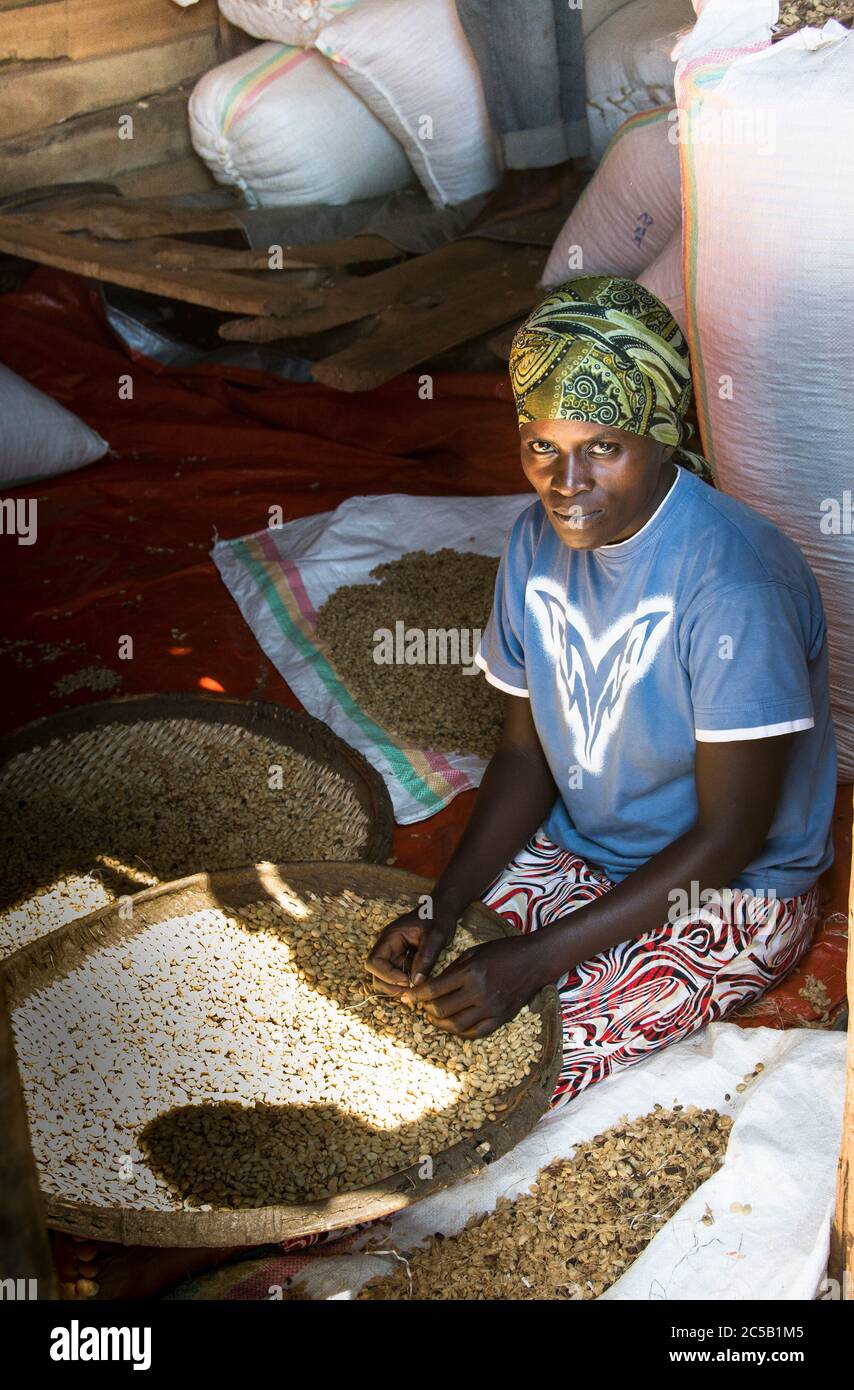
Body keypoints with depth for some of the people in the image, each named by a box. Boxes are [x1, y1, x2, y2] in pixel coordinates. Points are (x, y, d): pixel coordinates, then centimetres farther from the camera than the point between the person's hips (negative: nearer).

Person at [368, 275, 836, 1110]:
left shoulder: (733, 585, -29)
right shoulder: (539, 539, -6)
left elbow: (729, 836, -24)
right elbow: (525, 752, 2)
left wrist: (537, 959, -26)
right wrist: (443, 907, -12)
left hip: (730, 897, -6)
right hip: (575, 850, 6)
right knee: (396, 988, -7)